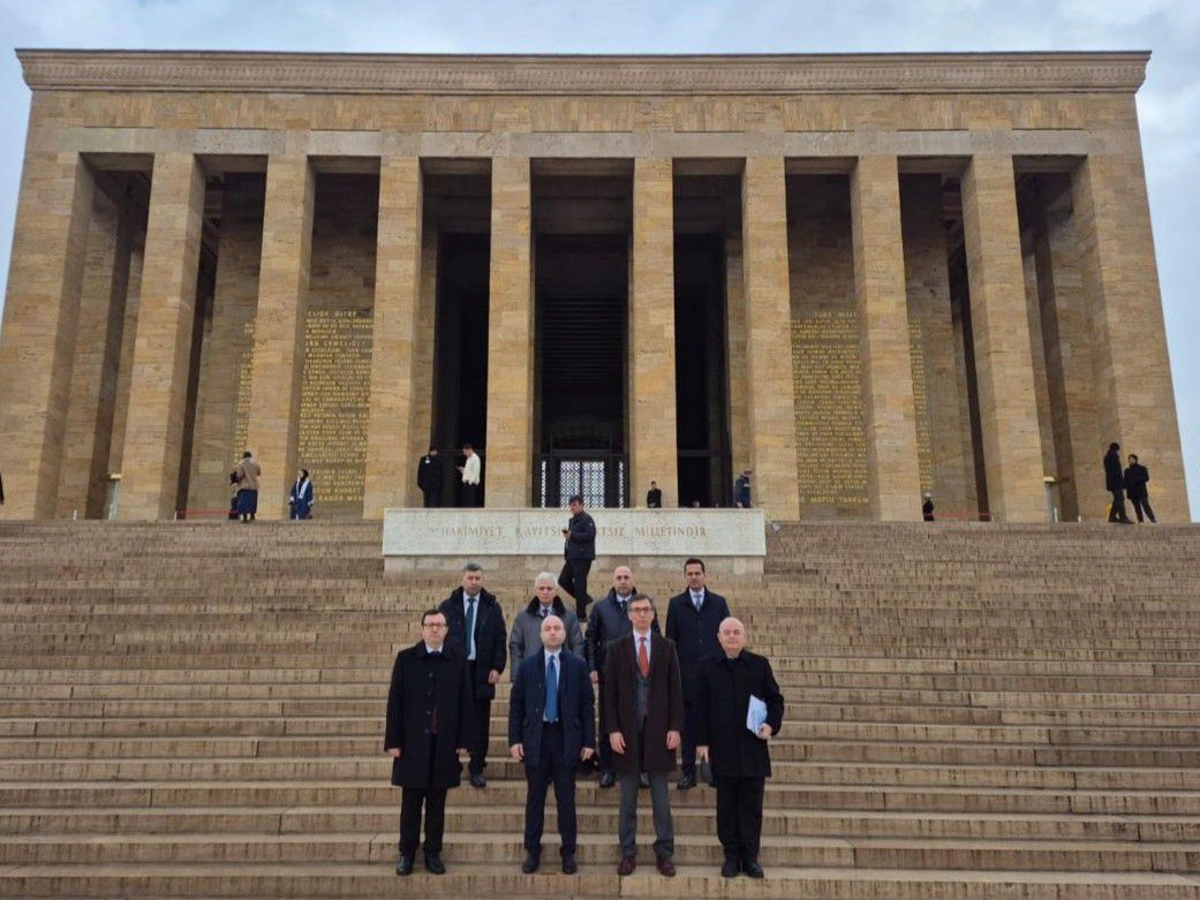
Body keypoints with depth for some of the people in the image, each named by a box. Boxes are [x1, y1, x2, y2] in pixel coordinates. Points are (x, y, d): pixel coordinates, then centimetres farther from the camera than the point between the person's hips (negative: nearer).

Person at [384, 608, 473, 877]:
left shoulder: (457, 661, 2)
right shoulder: (406, 659, -1)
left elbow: (464, 702, 3)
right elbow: (395, 701, -2)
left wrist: (463, 741, 0)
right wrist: (393, 741, -6)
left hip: (444, 744, 1)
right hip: (413, 742, -1)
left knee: (437, 804, 9)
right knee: (410, 803, 8)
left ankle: (433, 853, 20)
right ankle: (407, 853, 19)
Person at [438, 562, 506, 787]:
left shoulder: (492, 607, 4)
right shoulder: (448, 606, 4)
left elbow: (500, 639, 4)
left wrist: (497, 667, -5)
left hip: (482, 671, 0)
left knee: (480, 723, 3)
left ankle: (477, 770, 12)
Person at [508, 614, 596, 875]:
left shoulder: (578, 665, 2)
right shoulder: (527, 666, 4)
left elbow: (587, 705, 2)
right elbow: (516, 705, 4)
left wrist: (589, 741, -2)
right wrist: (514, 739, -2)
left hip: (566, 738, -1)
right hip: (535, 738, 1)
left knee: (566, 799, 5)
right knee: (534, 797, 7)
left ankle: (568, 853, 16)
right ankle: (532, 852, 19)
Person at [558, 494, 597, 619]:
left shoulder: (587, 519, -9)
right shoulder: (571, 520, 19)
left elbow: (590, 535, -23)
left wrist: (572, 535, -22)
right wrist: (566, 554, 17)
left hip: (583, 557, -9)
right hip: (572, 557, 9)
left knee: (579, 584, -6)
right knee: (563, 581, 8)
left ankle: (581, 614, 2)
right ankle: (584, 599, 22)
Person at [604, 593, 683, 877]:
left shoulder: (667, 647, 4)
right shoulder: (616, 647, 2)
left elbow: (675, 690, 3)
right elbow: (610, 692, 0)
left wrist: (675, 728, -4)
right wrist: (613, 729, -7)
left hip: (658, 729, 0)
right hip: (627, 730, 0)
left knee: (661, 797, 6)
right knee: (628, 798, 8)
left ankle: (664, 852, 16)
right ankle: (628, 852, 17)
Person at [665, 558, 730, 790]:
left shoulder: (718, 603, 7)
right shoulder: (676, 603, 6)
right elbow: (670, 639, 5)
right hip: (686, 673, 0)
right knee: (688, 725, 3)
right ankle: (688, 772, 9)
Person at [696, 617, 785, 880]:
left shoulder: (760, 665, 4)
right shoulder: (708, 667, 3)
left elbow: (775, 699, 9)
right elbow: (701, 707, 3)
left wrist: (772, 725, -8)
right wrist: (702, 742, -1)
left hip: (753, 748, 0)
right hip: (722, 749, 0)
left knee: (752, 806, 6)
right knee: (727, 806, 6)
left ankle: (751, 857, 16)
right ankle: (731, 856, 17)